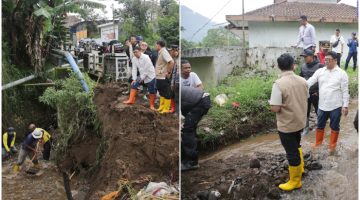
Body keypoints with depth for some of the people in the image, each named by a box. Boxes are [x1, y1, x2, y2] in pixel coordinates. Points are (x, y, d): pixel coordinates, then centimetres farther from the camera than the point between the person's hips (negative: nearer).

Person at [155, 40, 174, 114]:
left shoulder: (164, 52, -17)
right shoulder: (160, 53, 11)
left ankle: (166, 109, 8)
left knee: (166, 94, 0)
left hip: (164, 77, -10)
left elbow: (171, 62, -29)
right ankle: (161, 107, 30)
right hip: (159, 77, 10)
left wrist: (169, 72, -22)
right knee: (162, 93, 19)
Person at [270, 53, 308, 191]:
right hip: (300, 121, 6)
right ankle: (300, 167, 50)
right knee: (296, 145, 30)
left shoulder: (279, 84, -25)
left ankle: (295, 181, 23)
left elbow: (275, 109, -27)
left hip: (287, 125, -6)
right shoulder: (302, 81, -5)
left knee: (292, 152, 8)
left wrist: (272, 103, -6)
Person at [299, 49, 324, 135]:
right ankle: (306, 128, 24)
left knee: (318, 111, 9)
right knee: (306, 111, 11)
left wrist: (319, 91, -12)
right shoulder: (303, 66, 4)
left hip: (315, 93, -5)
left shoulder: (319, 66, -13)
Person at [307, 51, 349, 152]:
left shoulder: (342, 73, -7)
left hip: (336, 106, -3)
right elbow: (309, 82, -6)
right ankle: (318, 143, 34)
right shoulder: (320, 71, 1)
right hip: (322, 105, 3)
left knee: (334, 126, 12)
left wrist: (345, 106, -9)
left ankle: (332, 145, 29)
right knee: (320, 125, 16)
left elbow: (345, 91, -6)